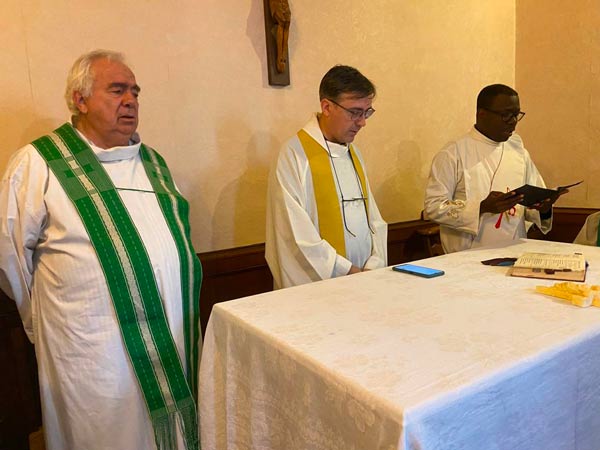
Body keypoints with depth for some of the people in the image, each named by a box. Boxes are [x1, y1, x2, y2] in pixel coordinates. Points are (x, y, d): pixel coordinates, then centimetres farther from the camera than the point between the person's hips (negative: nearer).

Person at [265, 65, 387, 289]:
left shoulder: (352, 152, 14)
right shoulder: (294, 154, -8)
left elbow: (374, 219, 12)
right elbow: (299, 236, -13)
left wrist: (374, 267, -1)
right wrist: (348, 271, -11)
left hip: (363, 277, 5)